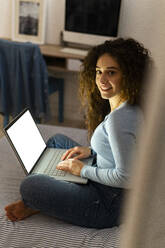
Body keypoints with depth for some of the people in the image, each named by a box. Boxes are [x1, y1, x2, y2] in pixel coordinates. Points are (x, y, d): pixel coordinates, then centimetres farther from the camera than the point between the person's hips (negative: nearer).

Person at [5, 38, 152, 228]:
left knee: (29, 186, -19)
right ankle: (37, 201, 15)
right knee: (56, 140, 19)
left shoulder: (118, 118, -31)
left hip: (110, 205, -10)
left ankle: (34, 204, 16)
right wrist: (91, 150, 4)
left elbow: (125, 177, -30)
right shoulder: (130, 106, 0)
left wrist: (83, 170, -17)